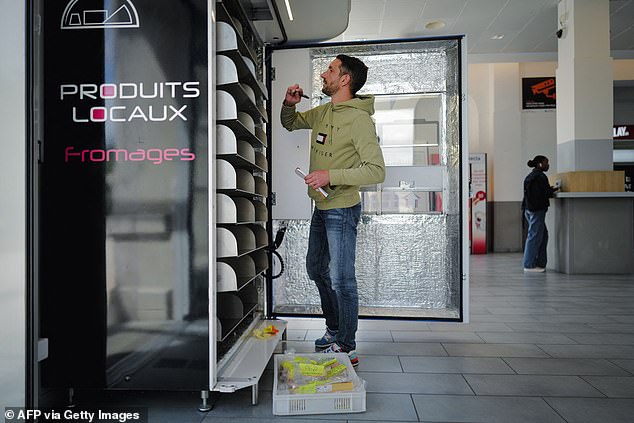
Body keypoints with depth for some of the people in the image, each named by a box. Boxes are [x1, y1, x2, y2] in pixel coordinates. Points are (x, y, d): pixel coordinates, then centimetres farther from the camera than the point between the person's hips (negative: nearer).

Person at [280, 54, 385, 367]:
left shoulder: (358, 119, -16)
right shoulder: (322, 112, 10)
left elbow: (376, 170, -23)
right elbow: (290, 123, 27)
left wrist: (331, 175, -27)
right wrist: (289, 104, 5)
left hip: (341, 209, -9)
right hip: (321, 207, 10)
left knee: (341, 280, -1)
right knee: (316, 270, 20)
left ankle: (347, 348, 15)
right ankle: (334, 329, 38)